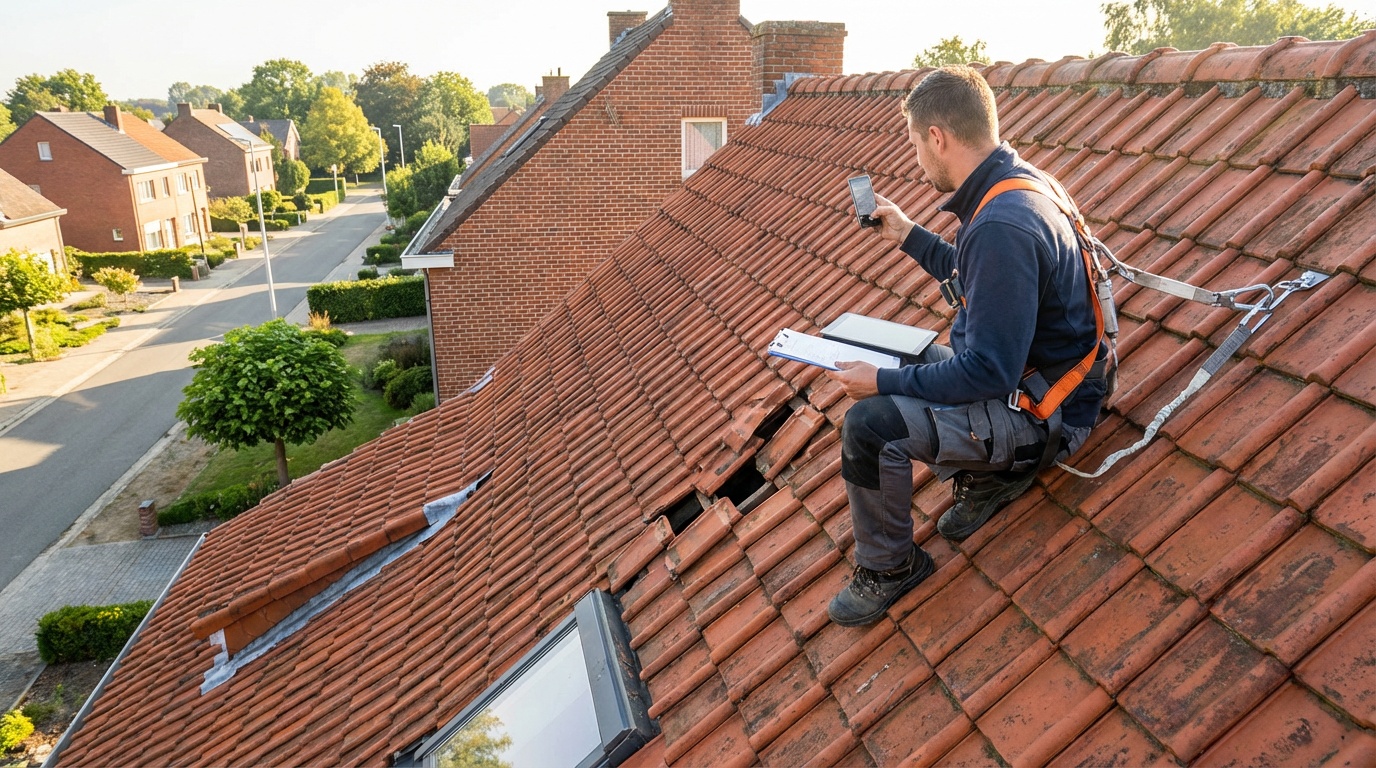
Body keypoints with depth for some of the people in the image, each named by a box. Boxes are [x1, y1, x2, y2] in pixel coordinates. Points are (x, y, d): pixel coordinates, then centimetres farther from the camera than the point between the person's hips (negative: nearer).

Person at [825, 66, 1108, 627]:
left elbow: (989, 371, -30)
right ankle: (989, 475, 16)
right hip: (1019, 374, 10)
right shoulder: (1014, 184, 2)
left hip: (1041, 414, -10)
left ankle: (890, 568, 1)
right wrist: (909, 236, 18)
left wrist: (884, 382, -22)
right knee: (880, 370, 16)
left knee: (870, 423, -24)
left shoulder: (1002, 227, -30)